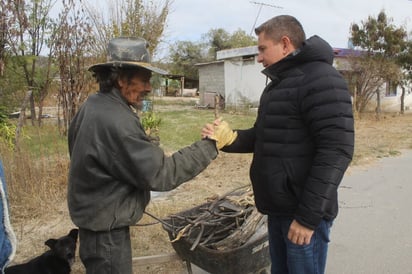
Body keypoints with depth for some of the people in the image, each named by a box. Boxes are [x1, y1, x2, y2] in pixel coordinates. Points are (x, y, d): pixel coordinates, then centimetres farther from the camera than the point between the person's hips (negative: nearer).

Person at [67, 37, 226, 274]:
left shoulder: (94, 106, 3)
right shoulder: (115, 121, -28)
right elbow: (161, 174, -27)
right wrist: (210, 146, -23)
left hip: (95, 217, 10)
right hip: (106, 228, -9)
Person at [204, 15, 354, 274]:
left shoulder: (321, 80, -14)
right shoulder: (278, 83, 16)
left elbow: (336, 151, -22)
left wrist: (308, 215, -22)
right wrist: (231, 138, -1)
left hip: (304, 212, -9)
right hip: (278, 208, 9)